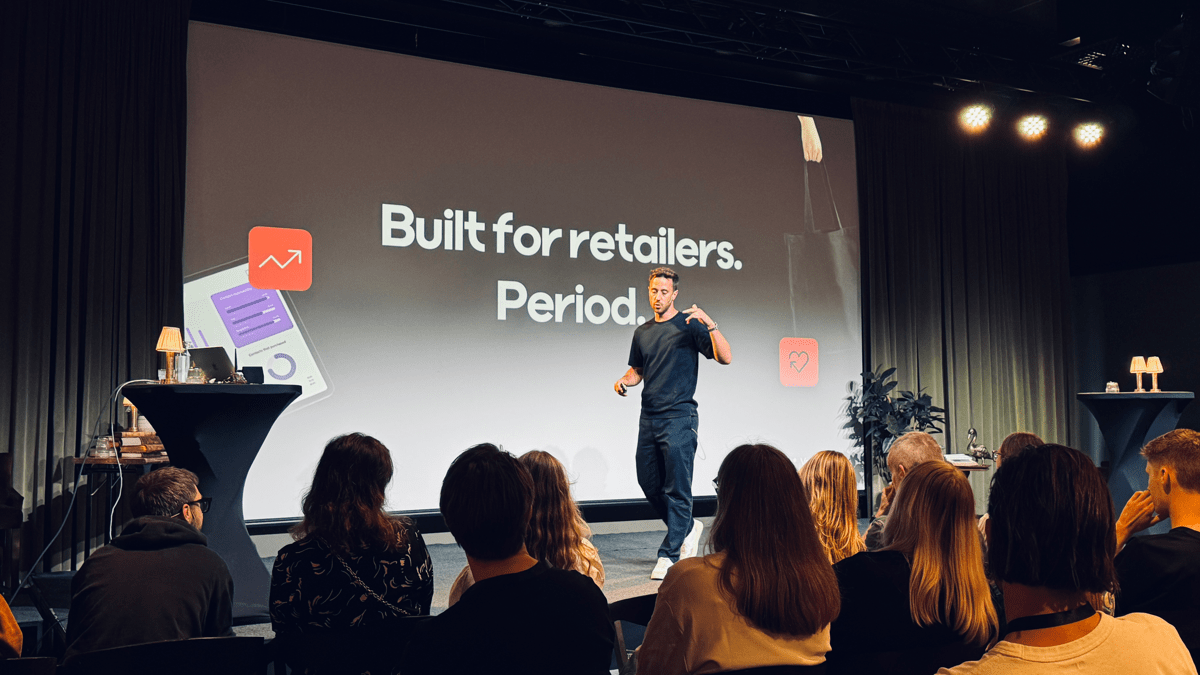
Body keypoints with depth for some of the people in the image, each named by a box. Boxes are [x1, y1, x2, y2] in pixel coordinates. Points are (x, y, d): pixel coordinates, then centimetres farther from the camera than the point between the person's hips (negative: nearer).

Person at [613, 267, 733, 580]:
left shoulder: (689, 325, -3)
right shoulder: (642, 332, 15)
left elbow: (725, 357, -12)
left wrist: (710, 324, -26)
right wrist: (624, 381, 4)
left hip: (679, 416, -6)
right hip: (649, 418, 7)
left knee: (677, 489, -6)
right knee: (648, 483, 10)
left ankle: (669, 554, 0)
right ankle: (688, 527, 30)